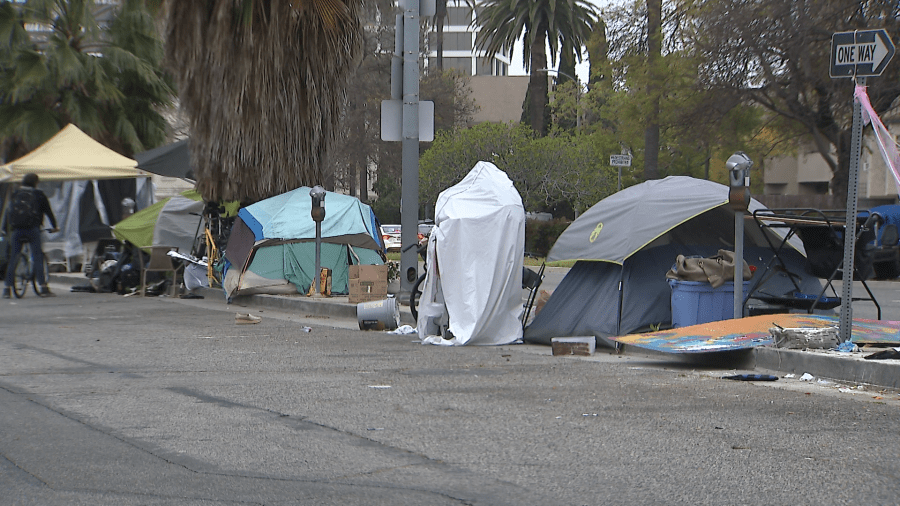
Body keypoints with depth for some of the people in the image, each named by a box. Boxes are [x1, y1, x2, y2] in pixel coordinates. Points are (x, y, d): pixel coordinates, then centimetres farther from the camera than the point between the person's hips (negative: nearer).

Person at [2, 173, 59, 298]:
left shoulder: (15, 195, 13)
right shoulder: (38, 195, 5)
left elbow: (8, 212, 16)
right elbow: (48, 211, 9)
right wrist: (54, 226, 20)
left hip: (17, 230, 3)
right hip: (33, 229, -3)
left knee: (12, 259, 5)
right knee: (38, 258, -1)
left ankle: (7, 289, 3)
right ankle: (43, 287, -6)